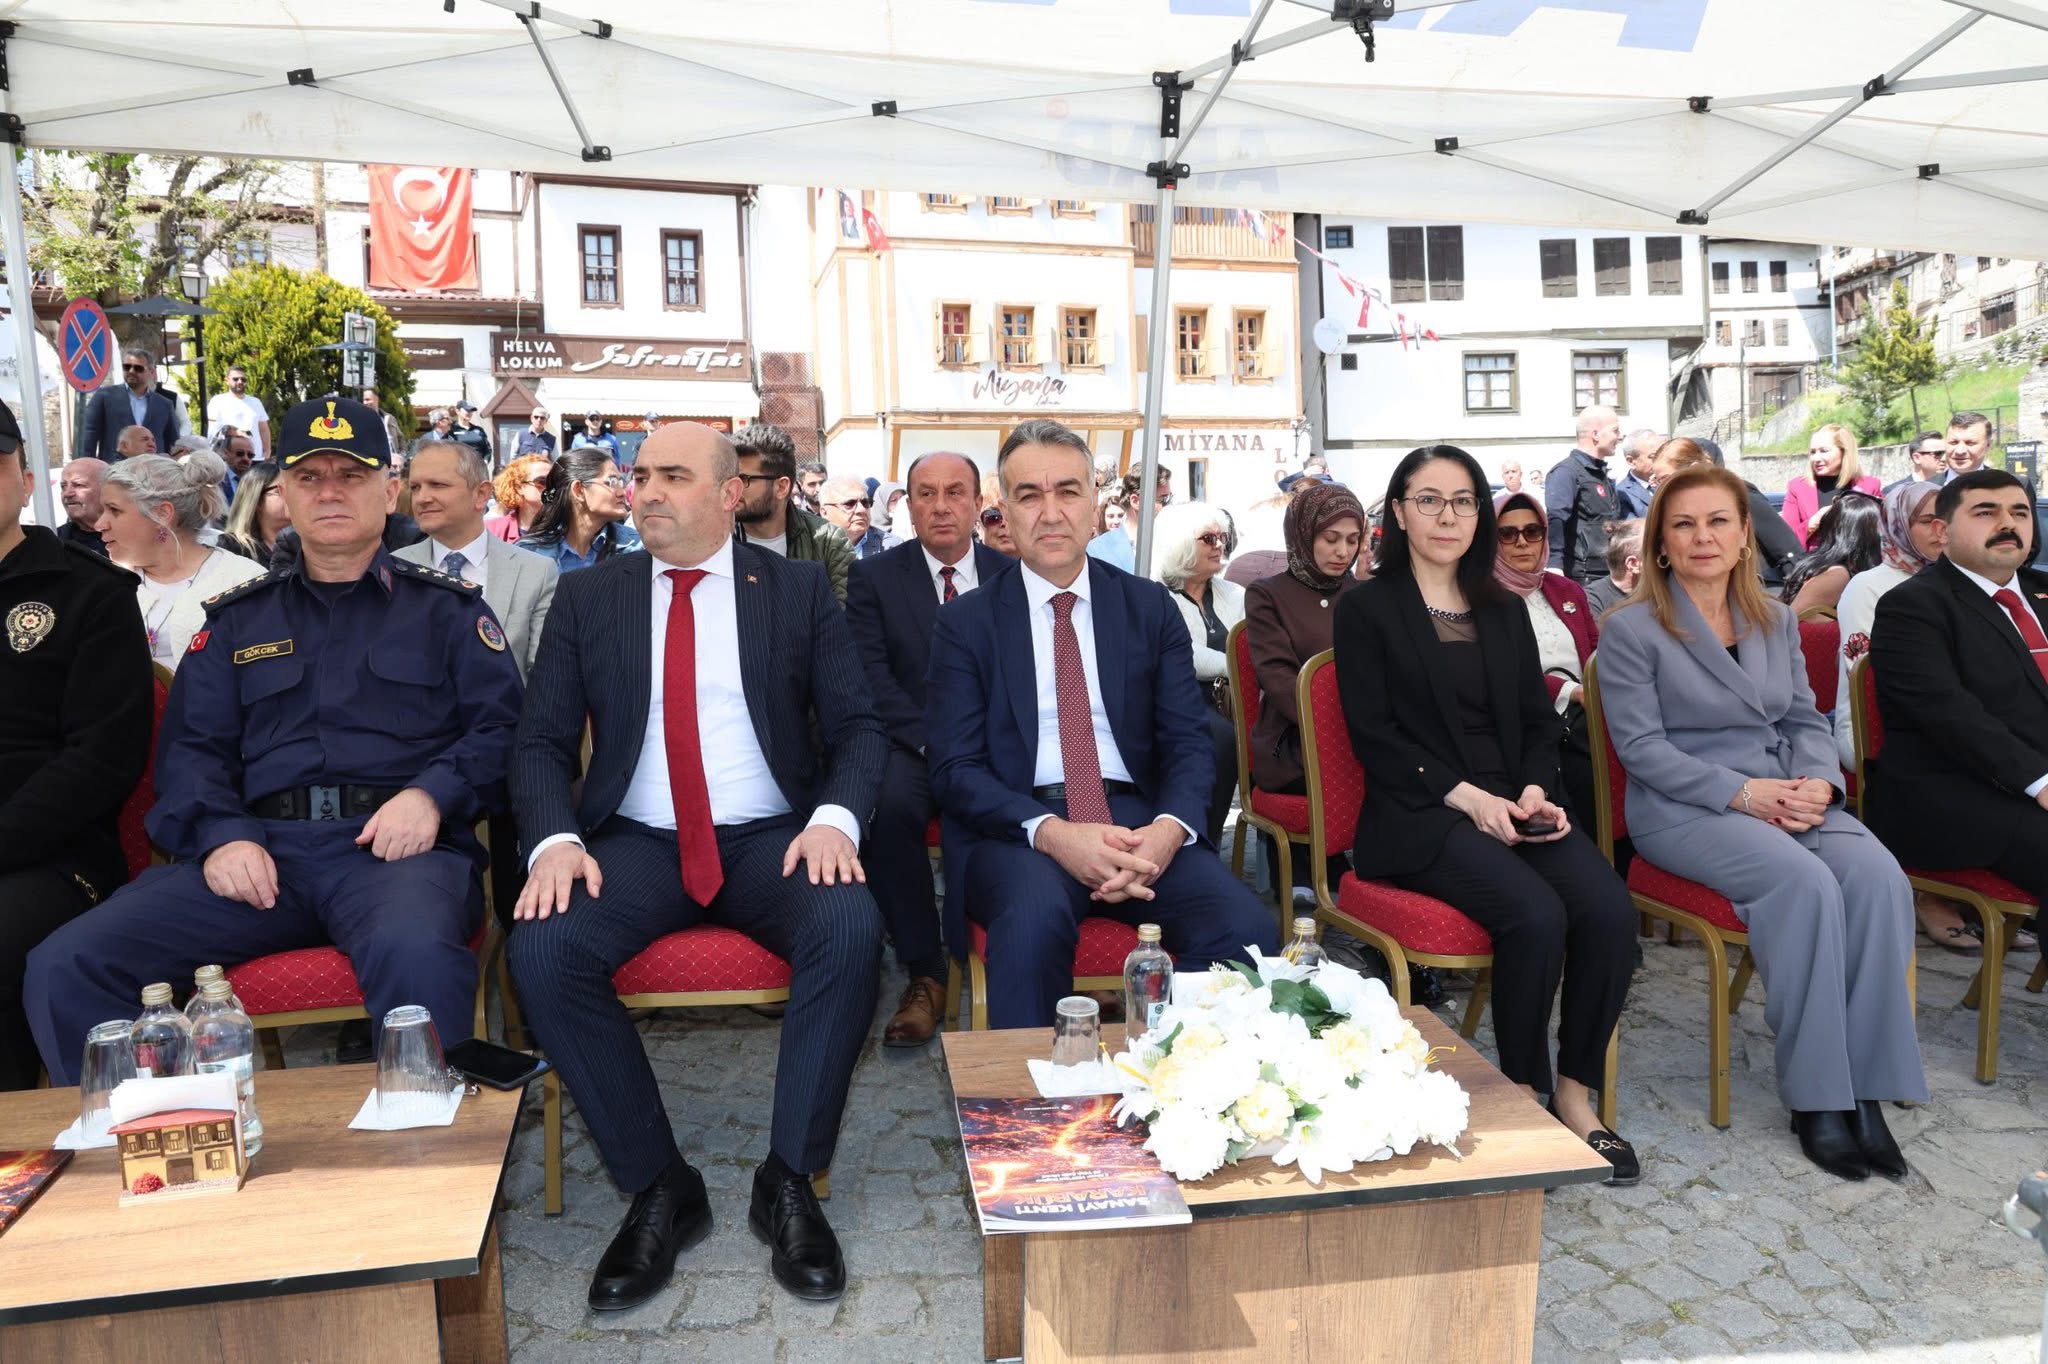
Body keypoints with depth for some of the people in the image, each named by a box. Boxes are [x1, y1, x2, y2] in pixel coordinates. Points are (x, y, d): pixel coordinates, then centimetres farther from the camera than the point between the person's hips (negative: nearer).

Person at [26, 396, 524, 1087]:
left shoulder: (446, 607, 16)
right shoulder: (239, 618, 24)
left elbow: (501, 725, 6)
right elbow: (192, 744, 16)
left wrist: (432, 794, -13)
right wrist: (220, 836, -4)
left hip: (396, 847, -3)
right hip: (260, 850, 4)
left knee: (418, 953, -39)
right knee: (64, 965, -17)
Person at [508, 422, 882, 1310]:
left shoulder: (799, 589, 6)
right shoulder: (586, 599, 10)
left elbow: (858, 726, 1)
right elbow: (541, 740, 6)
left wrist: (834, 817, -19)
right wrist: (556, 840, -14)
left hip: (771, 838, -1)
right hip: (636, 842, 2)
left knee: (851, 929, -31)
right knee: (542, 949, -26)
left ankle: (789, 1182, -11)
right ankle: (658, 1188, -7)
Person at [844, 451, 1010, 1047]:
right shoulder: (874, 577, 7)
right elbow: (872, 679, -4)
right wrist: (935, 742, -19)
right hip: (910, 746, -1)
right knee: (888, 803, -34)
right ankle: (925, 973, -20)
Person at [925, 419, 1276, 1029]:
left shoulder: (1151, 606, 12)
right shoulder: (967, 622, 6)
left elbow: (1189, 742, 7)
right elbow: (954, 766, -2)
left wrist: (1168, 828, -16)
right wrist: (1052, 834, -20)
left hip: (1139, 820, 2)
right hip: (1019, 828, -2)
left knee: (1247, 923, -25)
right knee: (1034, 915, -36)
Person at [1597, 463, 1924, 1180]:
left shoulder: (1777, 621, 16)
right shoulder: (1630, 631, -3)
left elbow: (1805, 719, 15)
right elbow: (1641, 746, -9)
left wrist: (1818, 781, -7)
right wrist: (1742, 793, -18)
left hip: (1787, 797, 6)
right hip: (1681, 810, -5)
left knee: (1878, 877, -25)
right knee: (1804, 881, -32)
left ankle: (1865, 1091, -18)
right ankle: (1815, 1096, -20)